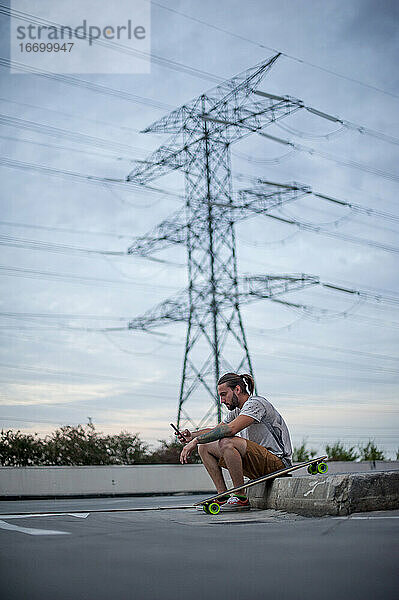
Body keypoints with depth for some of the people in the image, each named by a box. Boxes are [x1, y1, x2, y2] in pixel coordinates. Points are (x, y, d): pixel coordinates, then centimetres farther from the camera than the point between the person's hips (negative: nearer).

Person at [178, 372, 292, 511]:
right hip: (258, 463, 9)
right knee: (204, 447, 5)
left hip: (278, 462, -9)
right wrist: (193, 435, -1)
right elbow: (215, 430, 19)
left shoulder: (255, 403, -16)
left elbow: (230, 429, -30)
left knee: (226, 443, -32)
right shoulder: (236, 411, 13)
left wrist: (196, 440, -27)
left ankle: (241, 498, -21)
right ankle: (224, 496, -1)